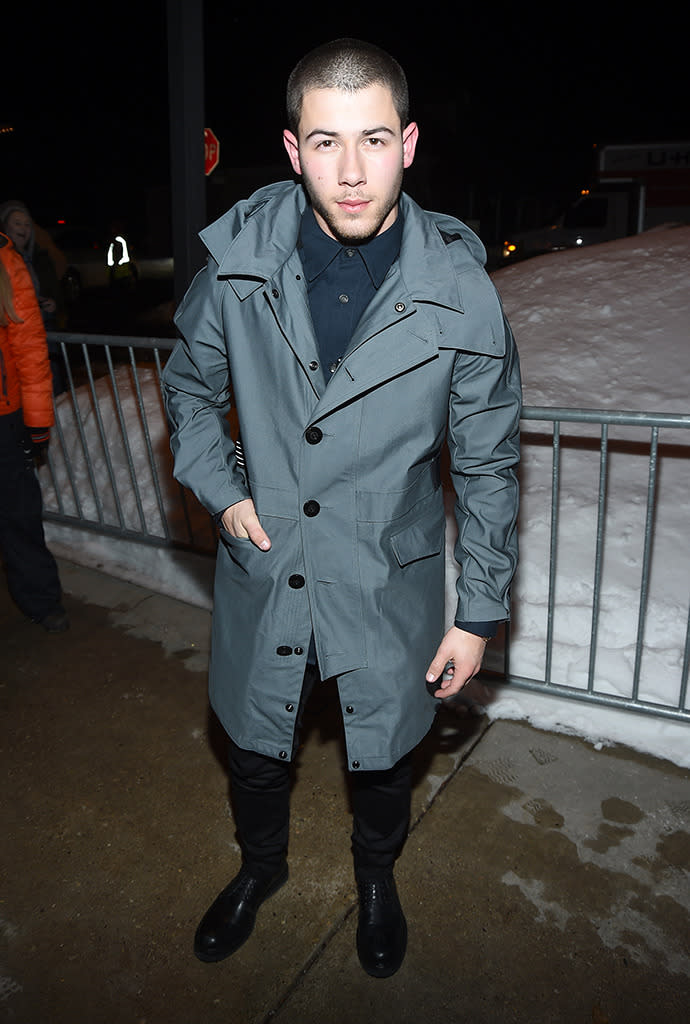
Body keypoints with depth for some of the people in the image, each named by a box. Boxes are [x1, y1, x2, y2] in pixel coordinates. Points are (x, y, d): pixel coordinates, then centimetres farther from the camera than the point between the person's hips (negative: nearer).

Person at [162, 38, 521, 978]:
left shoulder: (460, 290, -16)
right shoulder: (239, 261, -11)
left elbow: (488, 465, -7)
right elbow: (190, 385, 7)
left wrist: (481, 614, -5)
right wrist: (222, 488, -7)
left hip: (389, 585, -1)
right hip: (263, 572, 2)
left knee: (383, 760, 21)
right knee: (254, 750, 22)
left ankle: (377, 877, 55)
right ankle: (262, 865, 56)